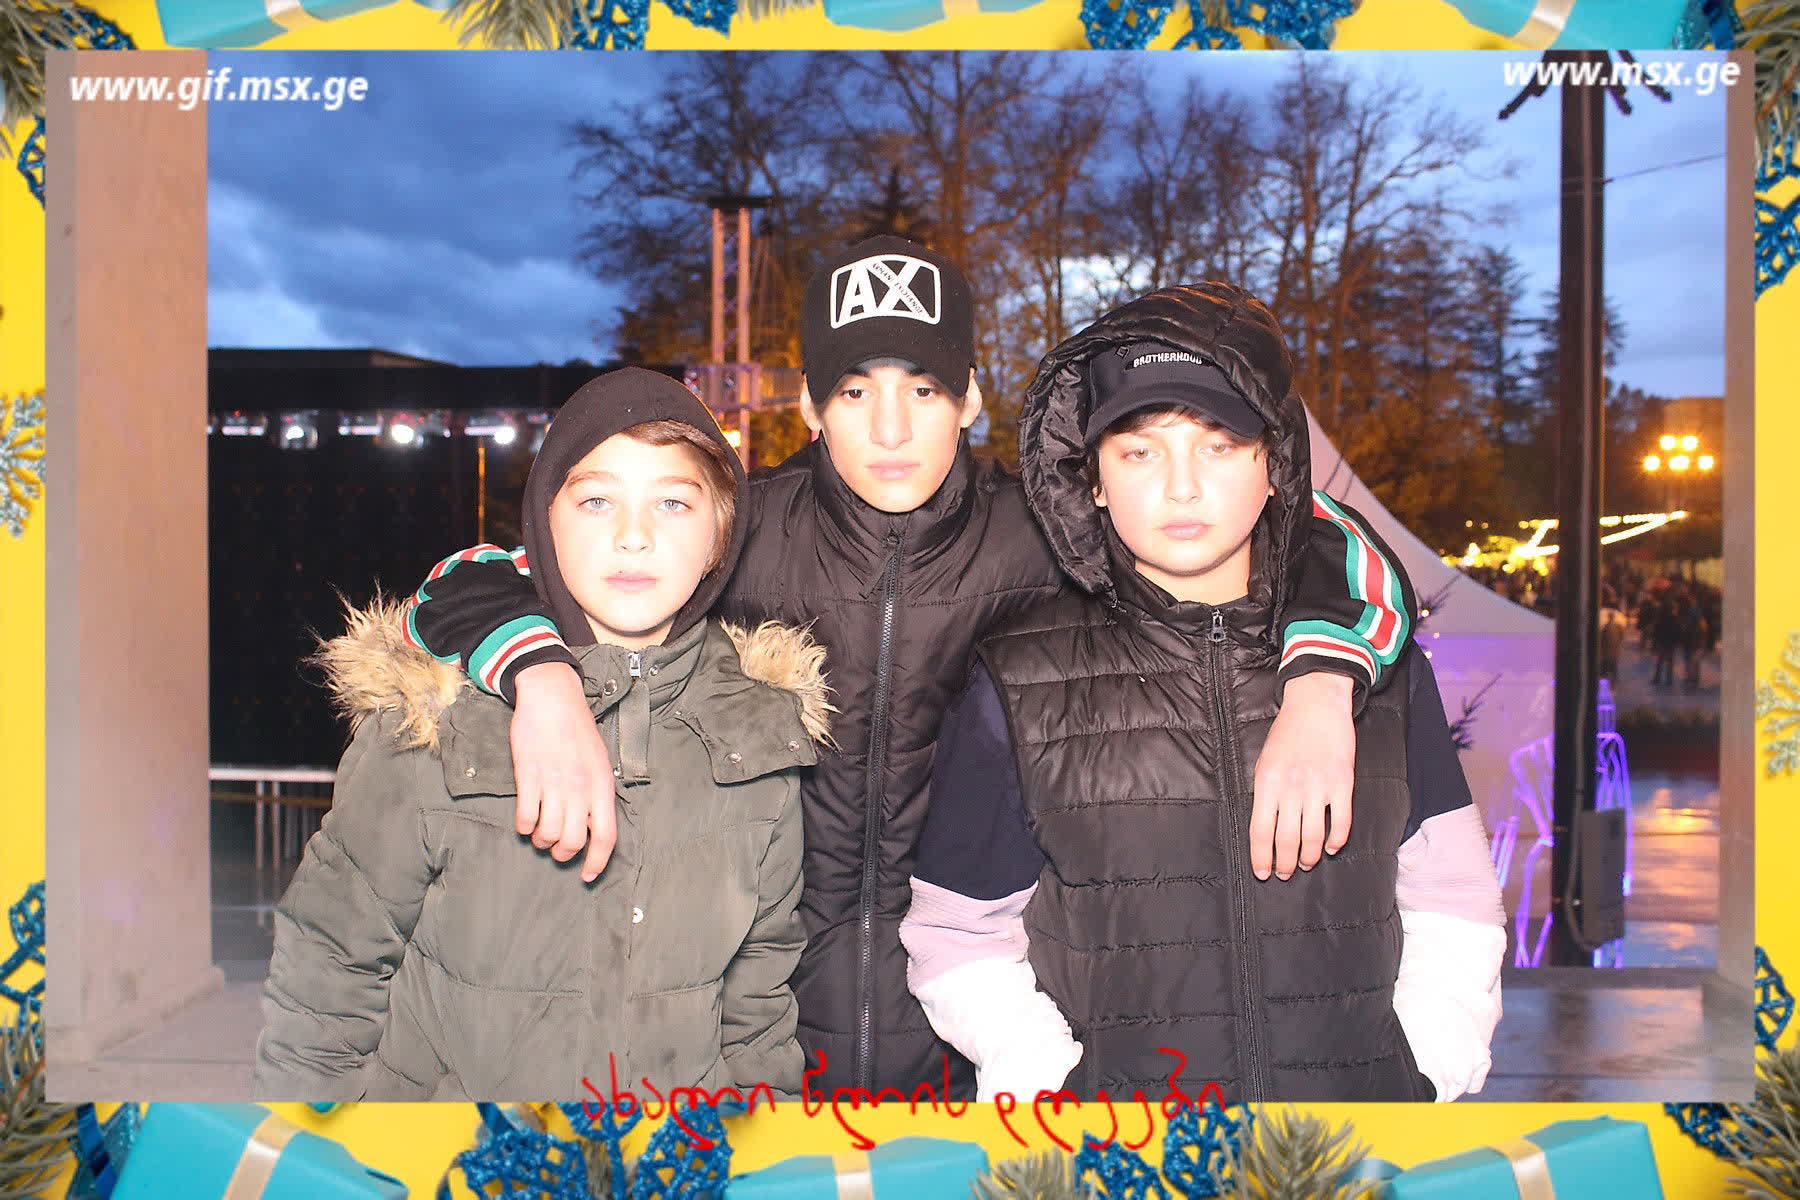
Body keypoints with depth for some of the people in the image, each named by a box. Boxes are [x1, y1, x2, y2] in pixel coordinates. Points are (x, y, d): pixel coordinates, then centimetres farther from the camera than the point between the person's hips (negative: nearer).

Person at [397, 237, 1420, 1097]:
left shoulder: (1038, 541, -8)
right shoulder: (746, 533, -8)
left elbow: (1327, 555, -6)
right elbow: (472, 583, -9)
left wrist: (1318, 690, -26)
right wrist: (545, 684, -31)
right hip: (768, 1030, 0)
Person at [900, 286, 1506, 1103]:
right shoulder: (1020, 684, 1)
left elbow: (1452, 899, 13)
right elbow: (960, 941, 5)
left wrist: (1428, 1065, 1)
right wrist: (1055, 1084, -7)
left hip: (1361, 1091, 2)